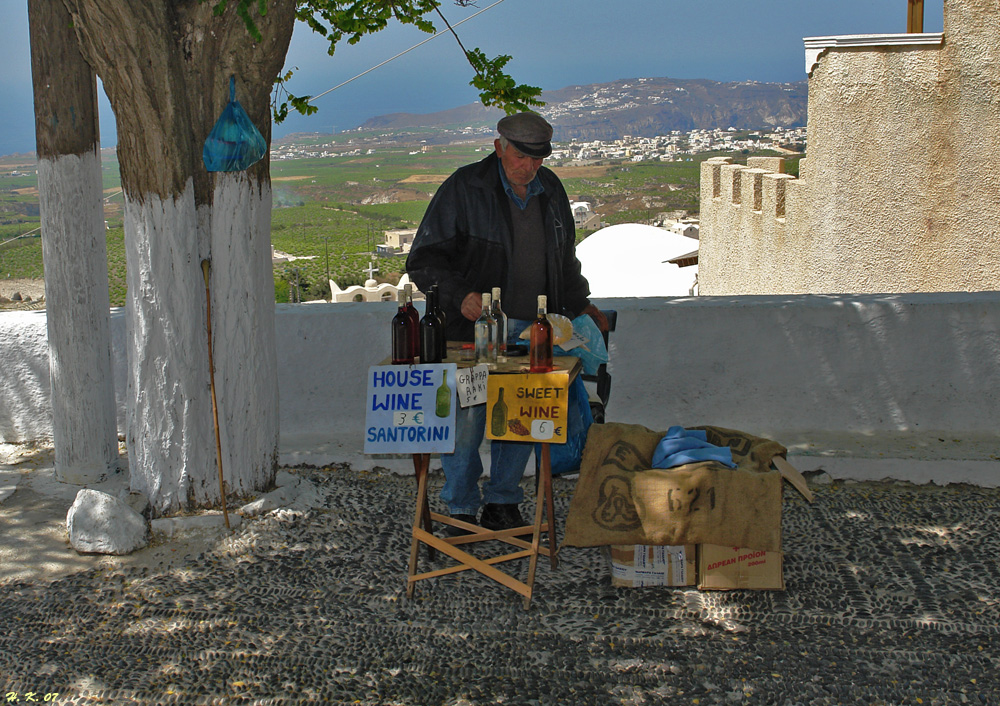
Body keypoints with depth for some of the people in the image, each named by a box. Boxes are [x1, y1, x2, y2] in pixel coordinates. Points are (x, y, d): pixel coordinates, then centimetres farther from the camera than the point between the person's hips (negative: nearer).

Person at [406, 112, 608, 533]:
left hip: (532, 331, 5)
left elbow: (564, 259, 27)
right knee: (466, 419, -4)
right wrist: (460, 294, -20)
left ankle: (502, 503, 22)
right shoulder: (464, 188, -4)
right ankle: (461, 510, 13)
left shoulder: (551, 190, 13)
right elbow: (424, 260, -6)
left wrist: (579, 304, 18)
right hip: (474, 326, -4)